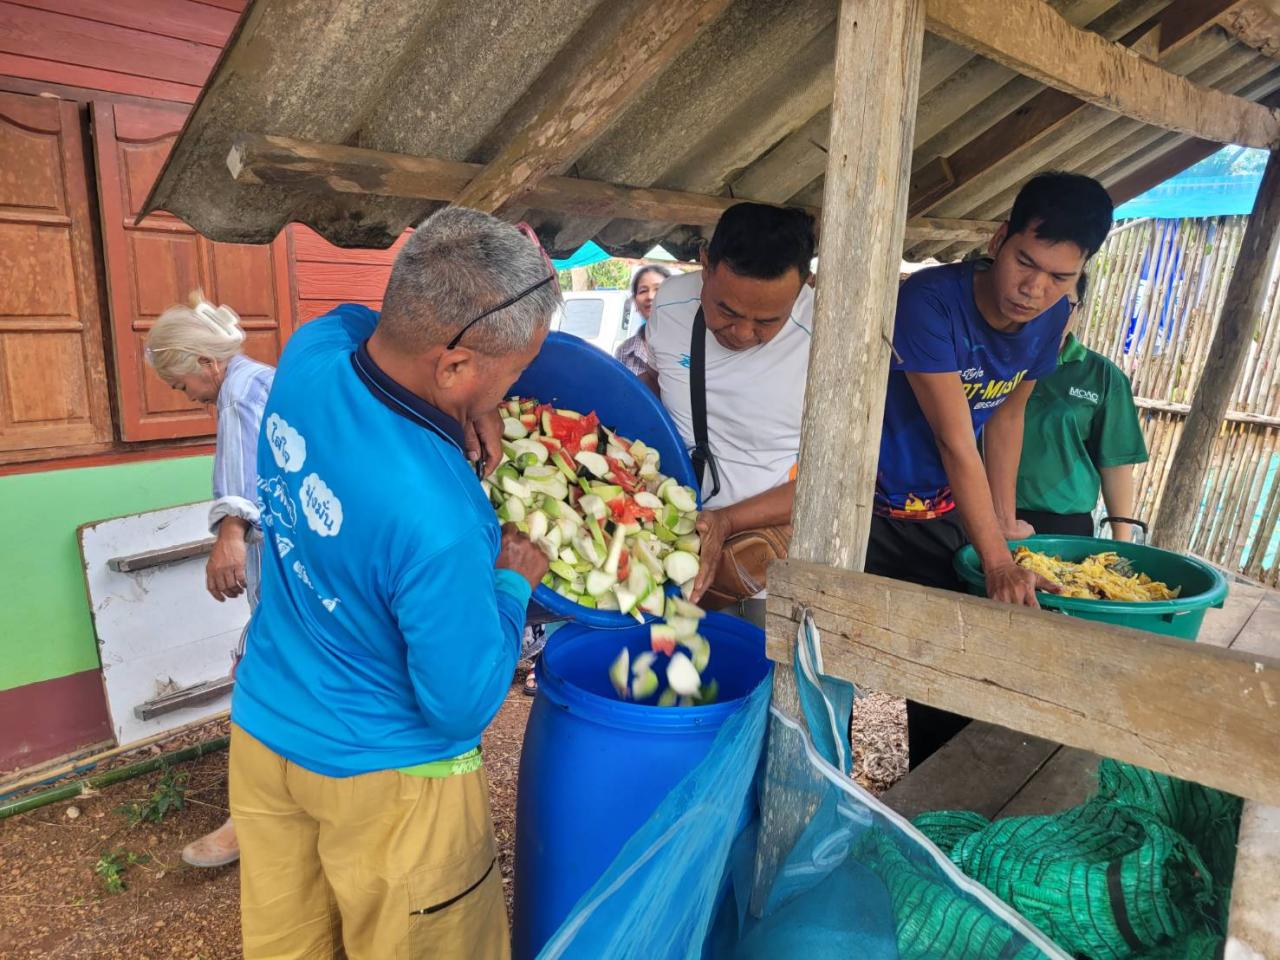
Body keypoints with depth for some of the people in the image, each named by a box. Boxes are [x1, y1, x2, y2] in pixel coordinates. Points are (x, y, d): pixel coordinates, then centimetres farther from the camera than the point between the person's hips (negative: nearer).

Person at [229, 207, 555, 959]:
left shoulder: (311, 350, -16)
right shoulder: (438, 518, -36)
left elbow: (365, 319, 9)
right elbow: (464, 704, -22)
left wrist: (467, 417, -7)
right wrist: (514, 585, -8)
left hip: (261, 729, 7)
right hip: (384, 777, -6)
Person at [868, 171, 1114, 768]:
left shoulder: (1052, 319, -4)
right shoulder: (929, 302, -25)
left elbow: (1006, 418, 9)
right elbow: (955, 441, -28)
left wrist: (1005, 520, 9)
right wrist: (998, 563, -29)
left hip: (945, 514, 6)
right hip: (872, 511, -6)